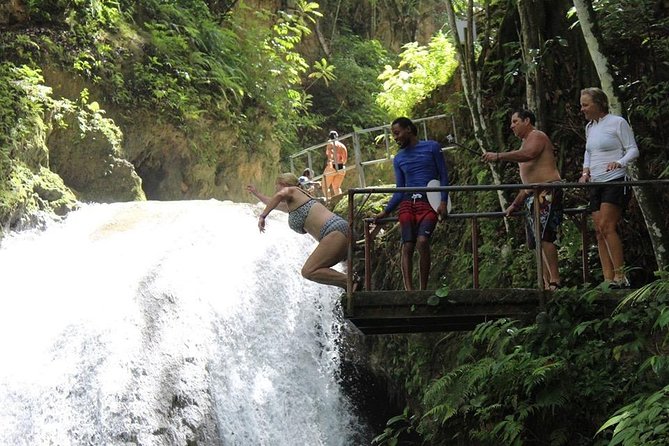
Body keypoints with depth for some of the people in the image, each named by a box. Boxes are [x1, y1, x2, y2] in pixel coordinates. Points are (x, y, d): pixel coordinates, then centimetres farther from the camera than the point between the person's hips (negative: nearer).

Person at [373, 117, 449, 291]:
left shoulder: (432, 147, 7)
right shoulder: (398, 159, 19)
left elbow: (443, 176, 5)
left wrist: (443, 202, -7)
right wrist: (386, 211, 7)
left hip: (429, 202, -4)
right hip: (407, 204, 4)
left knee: (422, 241, -24)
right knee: (407, 246, -11)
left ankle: (423, 289, -19)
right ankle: (408, 290, -16)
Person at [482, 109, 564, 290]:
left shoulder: (537, 136, -1)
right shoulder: (525, 142, 28)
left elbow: (528, 154, -26)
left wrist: (499, 156, -27)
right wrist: (515, 204, 26)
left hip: (547, 192, -10)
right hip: (533, 195, 10)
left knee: (544, 236, -20)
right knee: (538, 241, 4)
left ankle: (555, 280, -24)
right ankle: (547, 284, 3)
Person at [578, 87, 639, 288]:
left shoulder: (617, 122, -4)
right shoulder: (590, 127, 17)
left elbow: (633, 150, -5)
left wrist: (619, 163, -23)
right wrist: (586, 170, 11)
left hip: (615, 181, -8)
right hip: (595, 184, 8)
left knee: (607, 226, -19)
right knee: (599, 232, 0)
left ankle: (620, 278, -16)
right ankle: (608, 280, 0)